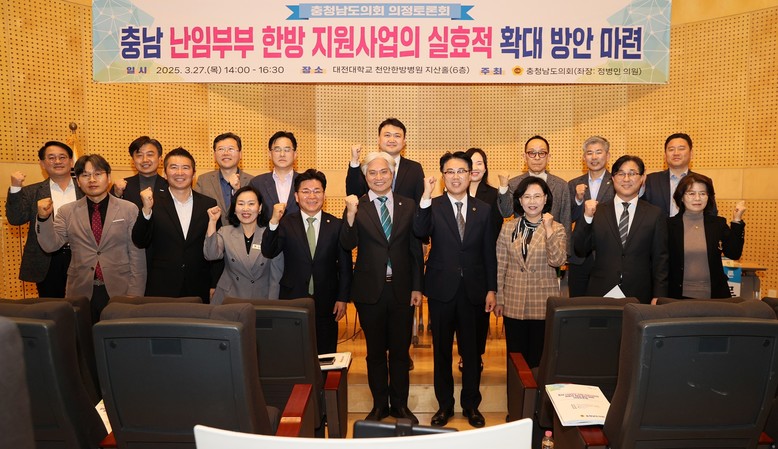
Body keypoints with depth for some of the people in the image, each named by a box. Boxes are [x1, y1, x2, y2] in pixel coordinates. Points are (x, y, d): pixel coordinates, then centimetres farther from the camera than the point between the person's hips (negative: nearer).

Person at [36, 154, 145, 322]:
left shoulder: (129, 210, 1)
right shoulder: (66, 212, 7)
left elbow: (137, 255, 0)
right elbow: (51, 245, -2)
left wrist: (134, 294, -5)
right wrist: (44, 218, -18)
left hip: (120, 292, -1)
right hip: (80, 292, 1)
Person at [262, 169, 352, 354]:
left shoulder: (337, 225, 1)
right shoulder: (285, 223, 0)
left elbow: (345, 265, 2)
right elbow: (268, 253, -11)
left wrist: (343, 298, -1)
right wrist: (273, 222, -24)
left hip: (326, 303, 0)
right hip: (293, 299, 0)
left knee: (325, 356, 9)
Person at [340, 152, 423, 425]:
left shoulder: (408, 206, 2)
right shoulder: (357, 207, -3)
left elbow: (416, 249, 4)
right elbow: (348, 245, -15)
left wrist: (417, 287, 2)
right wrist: (351, 215, -30)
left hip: (402, 289, 1)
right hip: (370, 290, -1)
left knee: (400, 350, 12)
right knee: (375, 351, 13)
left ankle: (400, 404, 28)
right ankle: (379, 404, 28)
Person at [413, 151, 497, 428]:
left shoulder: (483, 210, 3)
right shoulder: (433, 207, -3)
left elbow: (489, 253, 5)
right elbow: (420, 232, -24)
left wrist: (491, 289, 2)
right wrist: (425, 198, -33)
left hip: (473, 291, 1)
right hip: (442, 290, -1)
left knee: (471, 350, 11)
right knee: (441, 350, 11)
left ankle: (471, 404, 28)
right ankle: (444, 404, 27)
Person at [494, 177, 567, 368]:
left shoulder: (557, 229, 0)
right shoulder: (508, 228, 3)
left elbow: (557, 261, -16)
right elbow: (500, 266, 6)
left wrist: (548, 229, -20)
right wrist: (499, 300, 5)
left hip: (543, 304, -1)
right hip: (513, 304, 1)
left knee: (539, 357, 7)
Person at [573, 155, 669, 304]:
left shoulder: (655, 214, 4)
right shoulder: (598, 211, 6)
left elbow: (660, 260, 4)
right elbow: (580, 251, 1)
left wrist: (658, 298, -3)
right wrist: (587, 217, -10)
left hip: (639, 297, 0)